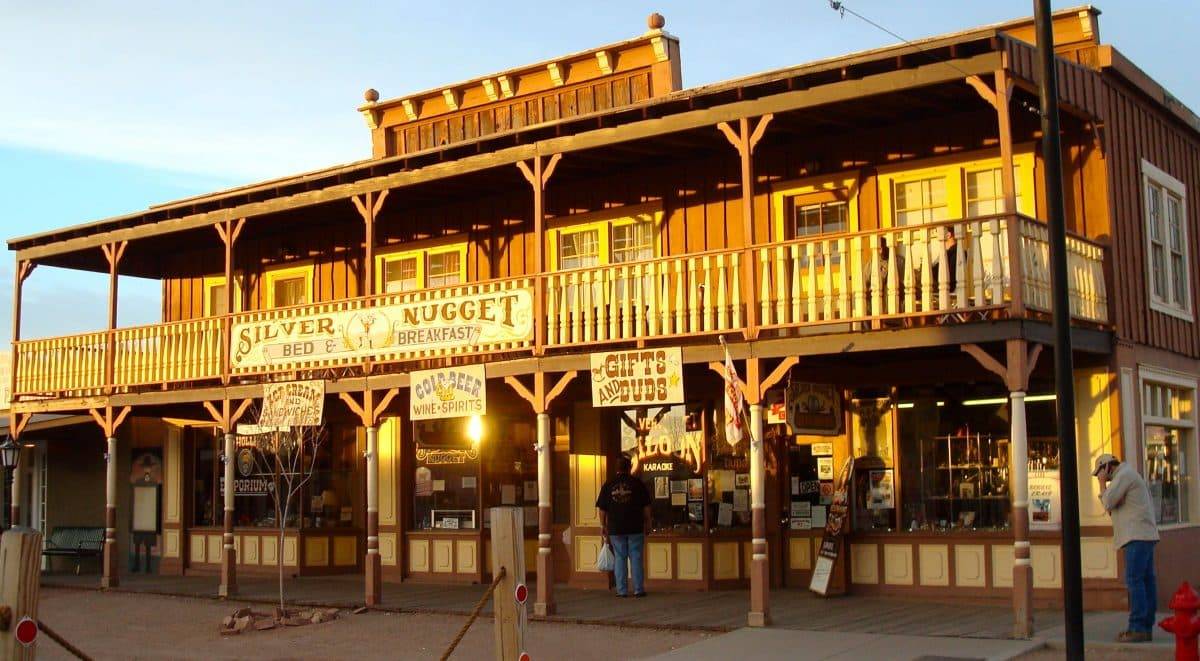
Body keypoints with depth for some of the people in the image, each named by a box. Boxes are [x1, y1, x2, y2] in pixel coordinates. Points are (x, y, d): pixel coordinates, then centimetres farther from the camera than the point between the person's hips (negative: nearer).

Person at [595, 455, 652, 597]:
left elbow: (602, 509, 4)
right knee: (636, 558, 4)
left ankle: (622, 590, 6)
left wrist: (603, 526, 13)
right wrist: (647, 523, 11)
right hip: (635, 528, -1)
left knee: (620, 559, 7)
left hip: (615, 529, 1)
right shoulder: (637, 484, 0)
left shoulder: (608, 485, 3)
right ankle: (638, 589, 4)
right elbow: (646, 507, 2)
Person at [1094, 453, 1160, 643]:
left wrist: (1103, 482, -1)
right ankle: (1147, 627, 8)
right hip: (1145, 535, 10)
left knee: (1134, 580, -13)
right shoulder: (1131, 475, 25)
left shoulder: (1124, 475, -7)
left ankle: (1137, 628, -16)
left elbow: (1108, 502, -11)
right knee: (1146, 580, 7)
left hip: (1137, 535, -10)